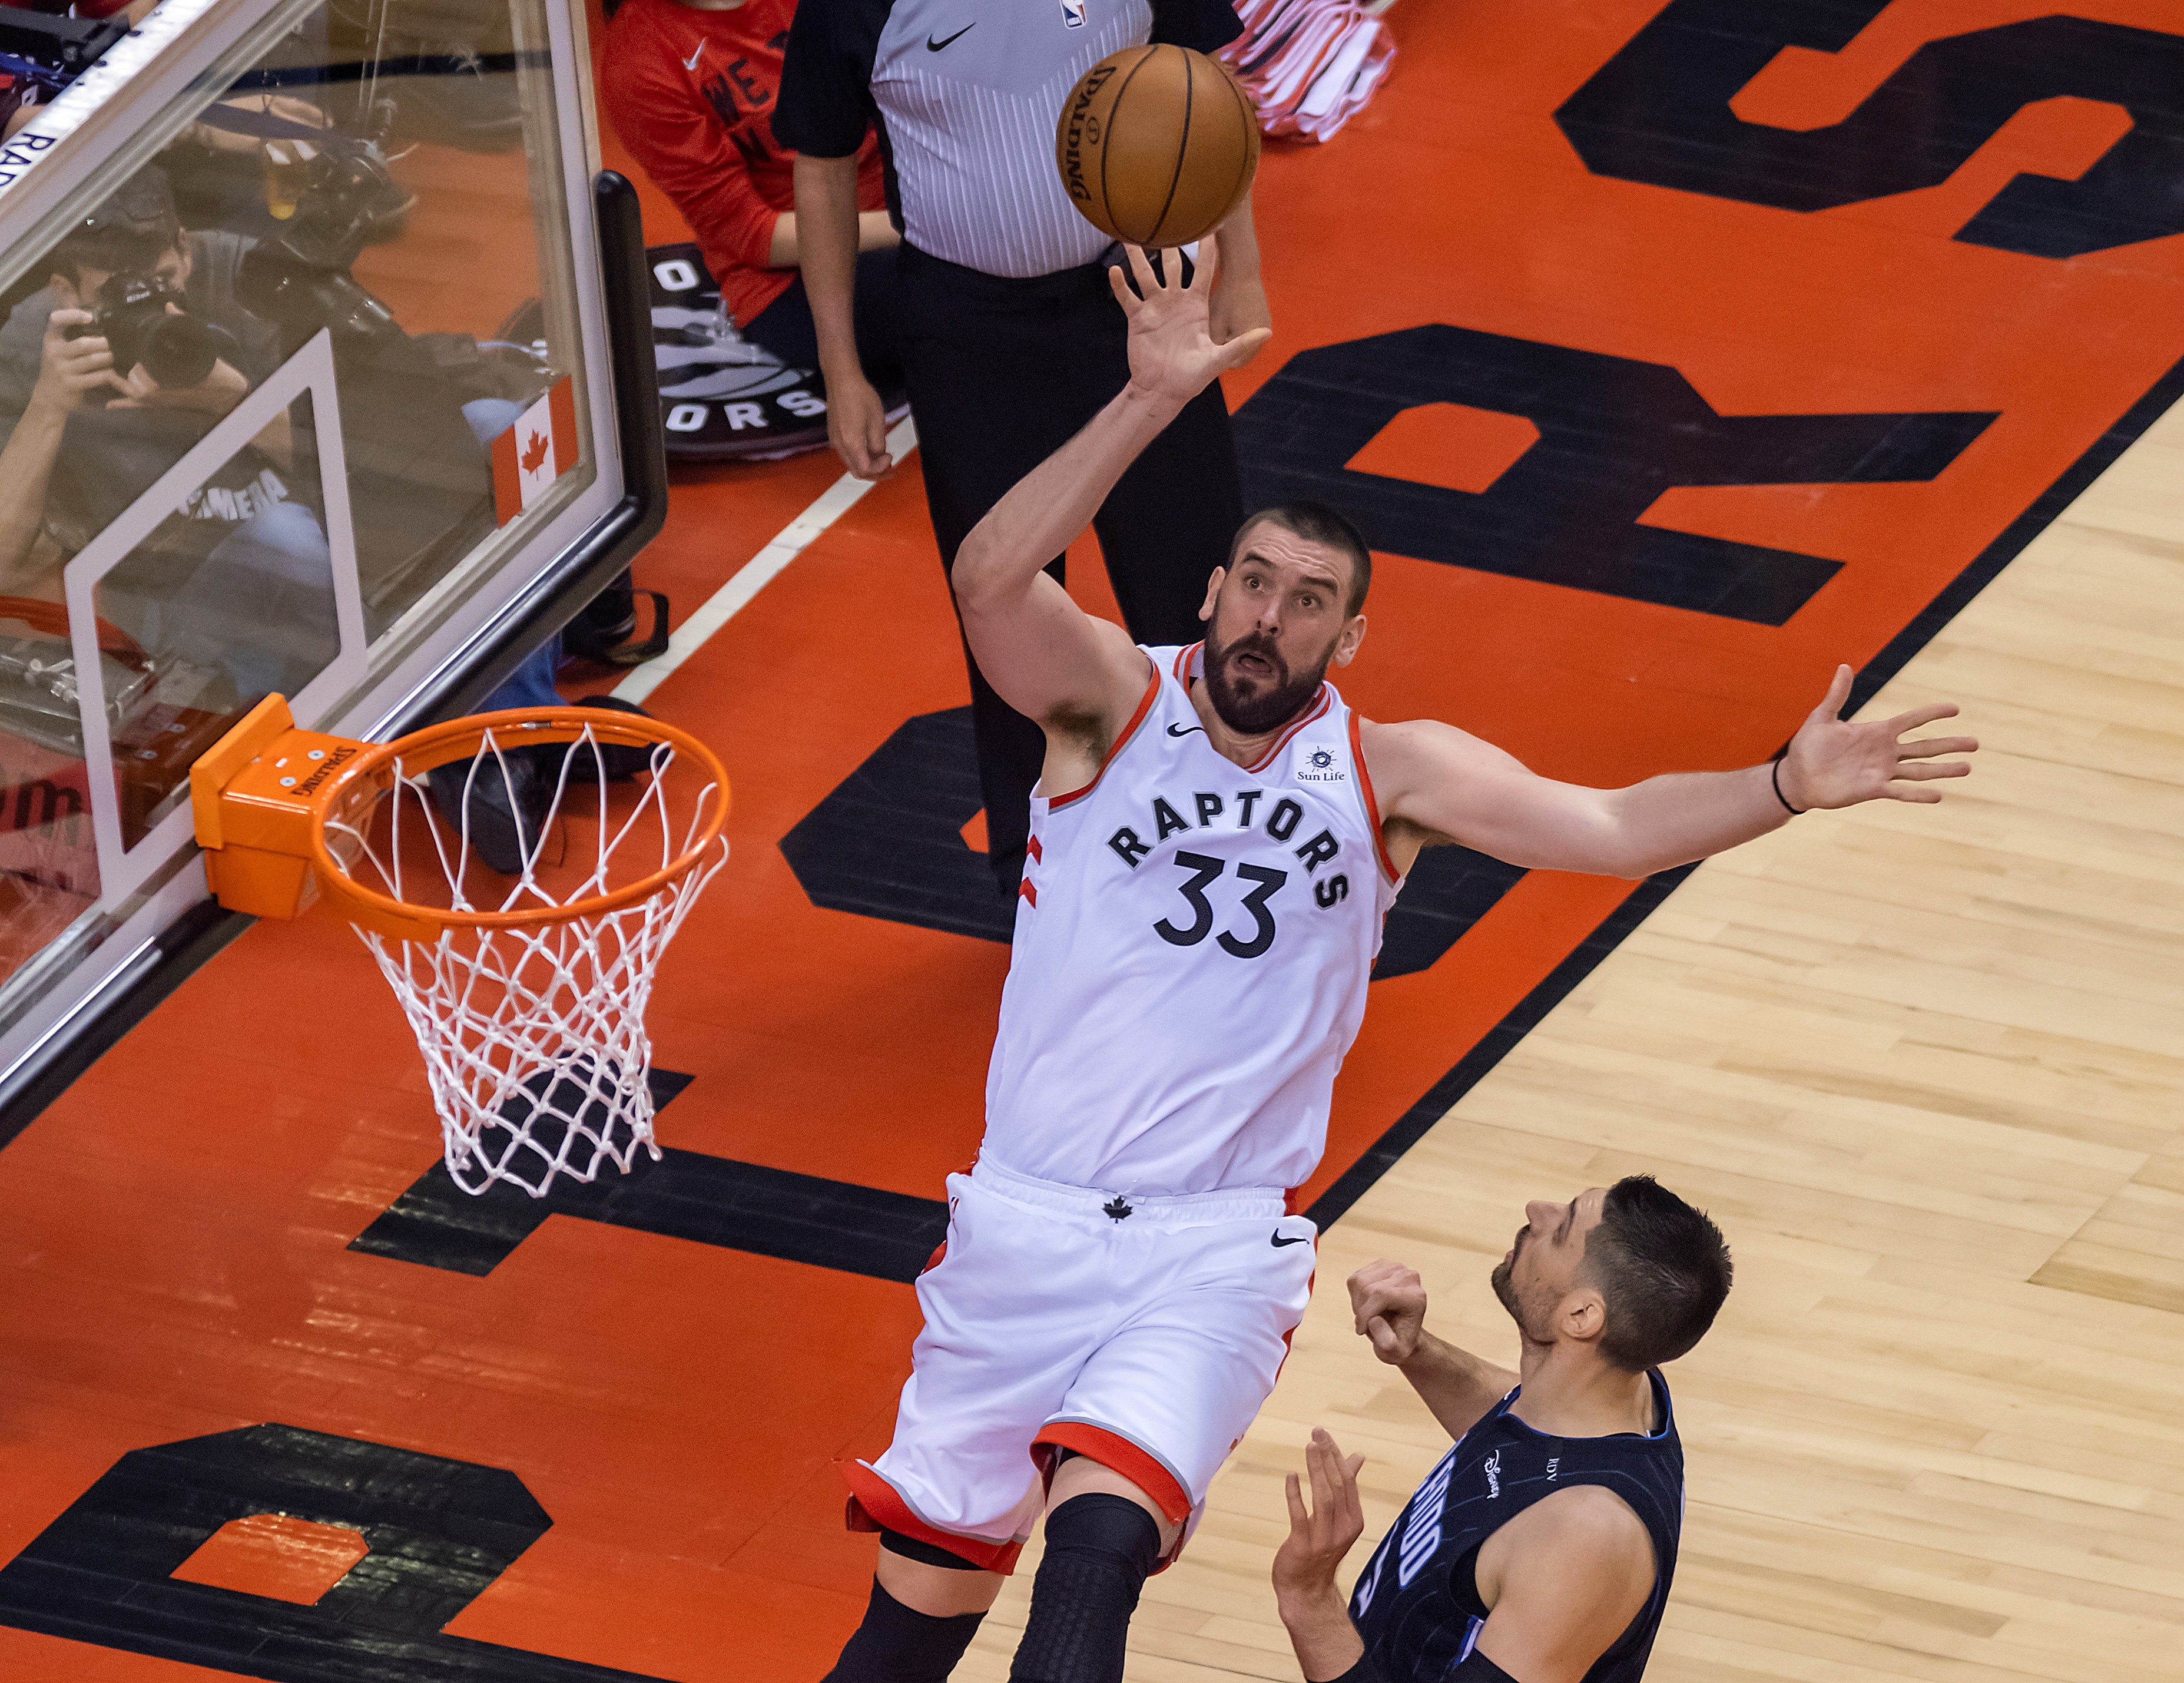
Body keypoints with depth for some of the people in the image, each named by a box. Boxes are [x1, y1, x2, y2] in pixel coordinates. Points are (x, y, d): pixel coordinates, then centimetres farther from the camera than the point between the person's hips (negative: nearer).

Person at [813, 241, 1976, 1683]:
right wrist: (1152, 402, -34)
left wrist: (1786, 790, -23)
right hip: (1026, 1223, 0)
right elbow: (991, 579, -23)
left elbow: (1613, 829, -7)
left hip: (1217, 1253, 0)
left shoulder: (1388, 773, 2)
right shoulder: (1117, 699, -4)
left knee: (1102, 1536, -24)